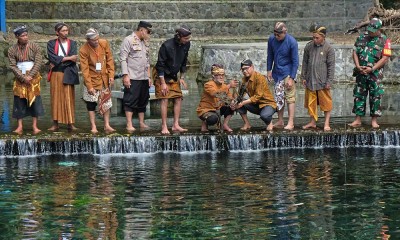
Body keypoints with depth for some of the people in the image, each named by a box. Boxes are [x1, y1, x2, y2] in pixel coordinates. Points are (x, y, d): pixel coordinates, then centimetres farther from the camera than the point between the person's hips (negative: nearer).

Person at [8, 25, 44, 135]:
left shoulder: (35, 47, -2)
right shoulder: (12, 50, 1)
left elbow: (38, 63, -6)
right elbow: (13, 66, -3)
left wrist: (30, 76, -14)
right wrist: (23, 78, -13)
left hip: (33, 77, -1)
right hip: (19, 79, 1)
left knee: (34, 100, -3)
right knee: (19, 102, -1)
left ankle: (34, 126, 0)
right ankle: (20, 126, 1)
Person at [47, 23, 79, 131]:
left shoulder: (72, 43, 8)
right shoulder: (51, 44, 6)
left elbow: (74, 59, -5)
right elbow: (53, 58, -9)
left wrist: (58, 61, -8)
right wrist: (68, 58, -11)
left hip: (68, 74, 0)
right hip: (56, 74, 0)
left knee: (69, 98, -3)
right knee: (56, 98, 0)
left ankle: (70, 123, -2)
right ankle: (55, 124, 3)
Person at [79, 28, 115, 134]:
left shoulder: (104, 43, -8)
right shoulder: (83, 50, -18)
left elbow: (109, 60, 2)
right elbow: (84, 69, -16)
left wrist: (111, 75, -4)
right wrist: (89, 86, -18)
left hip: (104, 79, 4)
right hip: (92, 80, -3)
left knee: (107, 102, 6)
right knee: (91, 104, 2)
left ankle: (107, 125, 13)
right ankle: (93, 127, 9)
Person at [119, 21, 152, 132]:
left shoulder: (145, 43, 18)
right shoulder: (128, 40, -4)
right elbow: (123, 59, -9)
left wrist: (149, 76, 18)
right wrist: (125, 75, -16)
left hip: (144, 78, 7)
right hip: (132, 77, -7)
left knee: (143, 101, 9)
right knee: (130, 101, -7)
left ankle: (142, 123, 15)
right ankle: (129, 125, -7)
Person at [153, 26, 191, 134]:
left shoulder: (186, 44, -6)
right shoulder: (167, 46, -25)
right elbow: (160, 65, -20)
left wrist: (182, 78, 6)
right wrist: (163, 83, -21)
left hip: (174, 76, 7)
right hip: (162, 75, -6)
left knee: (178, 99, 0)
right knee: (164, 99, -11)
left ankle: (176, 125, 5)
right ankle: (164, 127, -8)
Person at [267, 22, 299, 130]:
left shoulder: (292, 42, -18)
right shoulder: (271, 39, -5)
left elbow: (295, 61, -14)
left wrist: (291, 78, -17)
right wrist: (269, 70, 7)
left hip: (288, 73, -5)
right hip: (277, 73, 5)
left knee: (290, 98, -6)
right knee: (279, 98, 11)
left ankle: (291, 123, -4)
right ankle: (280, 121, 20)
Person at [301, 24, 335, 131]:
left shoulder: (328, 49, -6)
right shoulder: (309, 46, 4)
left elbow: (331, 66, -5)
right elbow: (305, 63, 12)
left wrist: (329, 81, -8)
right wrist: (303, 77, 10)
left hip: (322, 81, -4)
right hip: (310, 81, 4)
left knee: (326, 102, 3)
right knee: (311, 103, 10)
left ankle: (326, 123, 11)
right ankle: (313, 122, 22)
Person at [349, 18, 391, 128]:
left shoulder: (384, 40, -4)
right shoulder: (361, 37, 7)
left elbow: (385, 58, -9)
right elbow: (355, 52, 8)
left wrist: (372, 69, -14)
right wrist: (358, 66, -6)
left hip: (375, 74, -3)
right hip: (361, 73, 3)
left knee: (375, 97, 0)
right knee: (359, 95, 6)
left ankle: (374, 120, 8)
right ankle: (358, 119, 12)